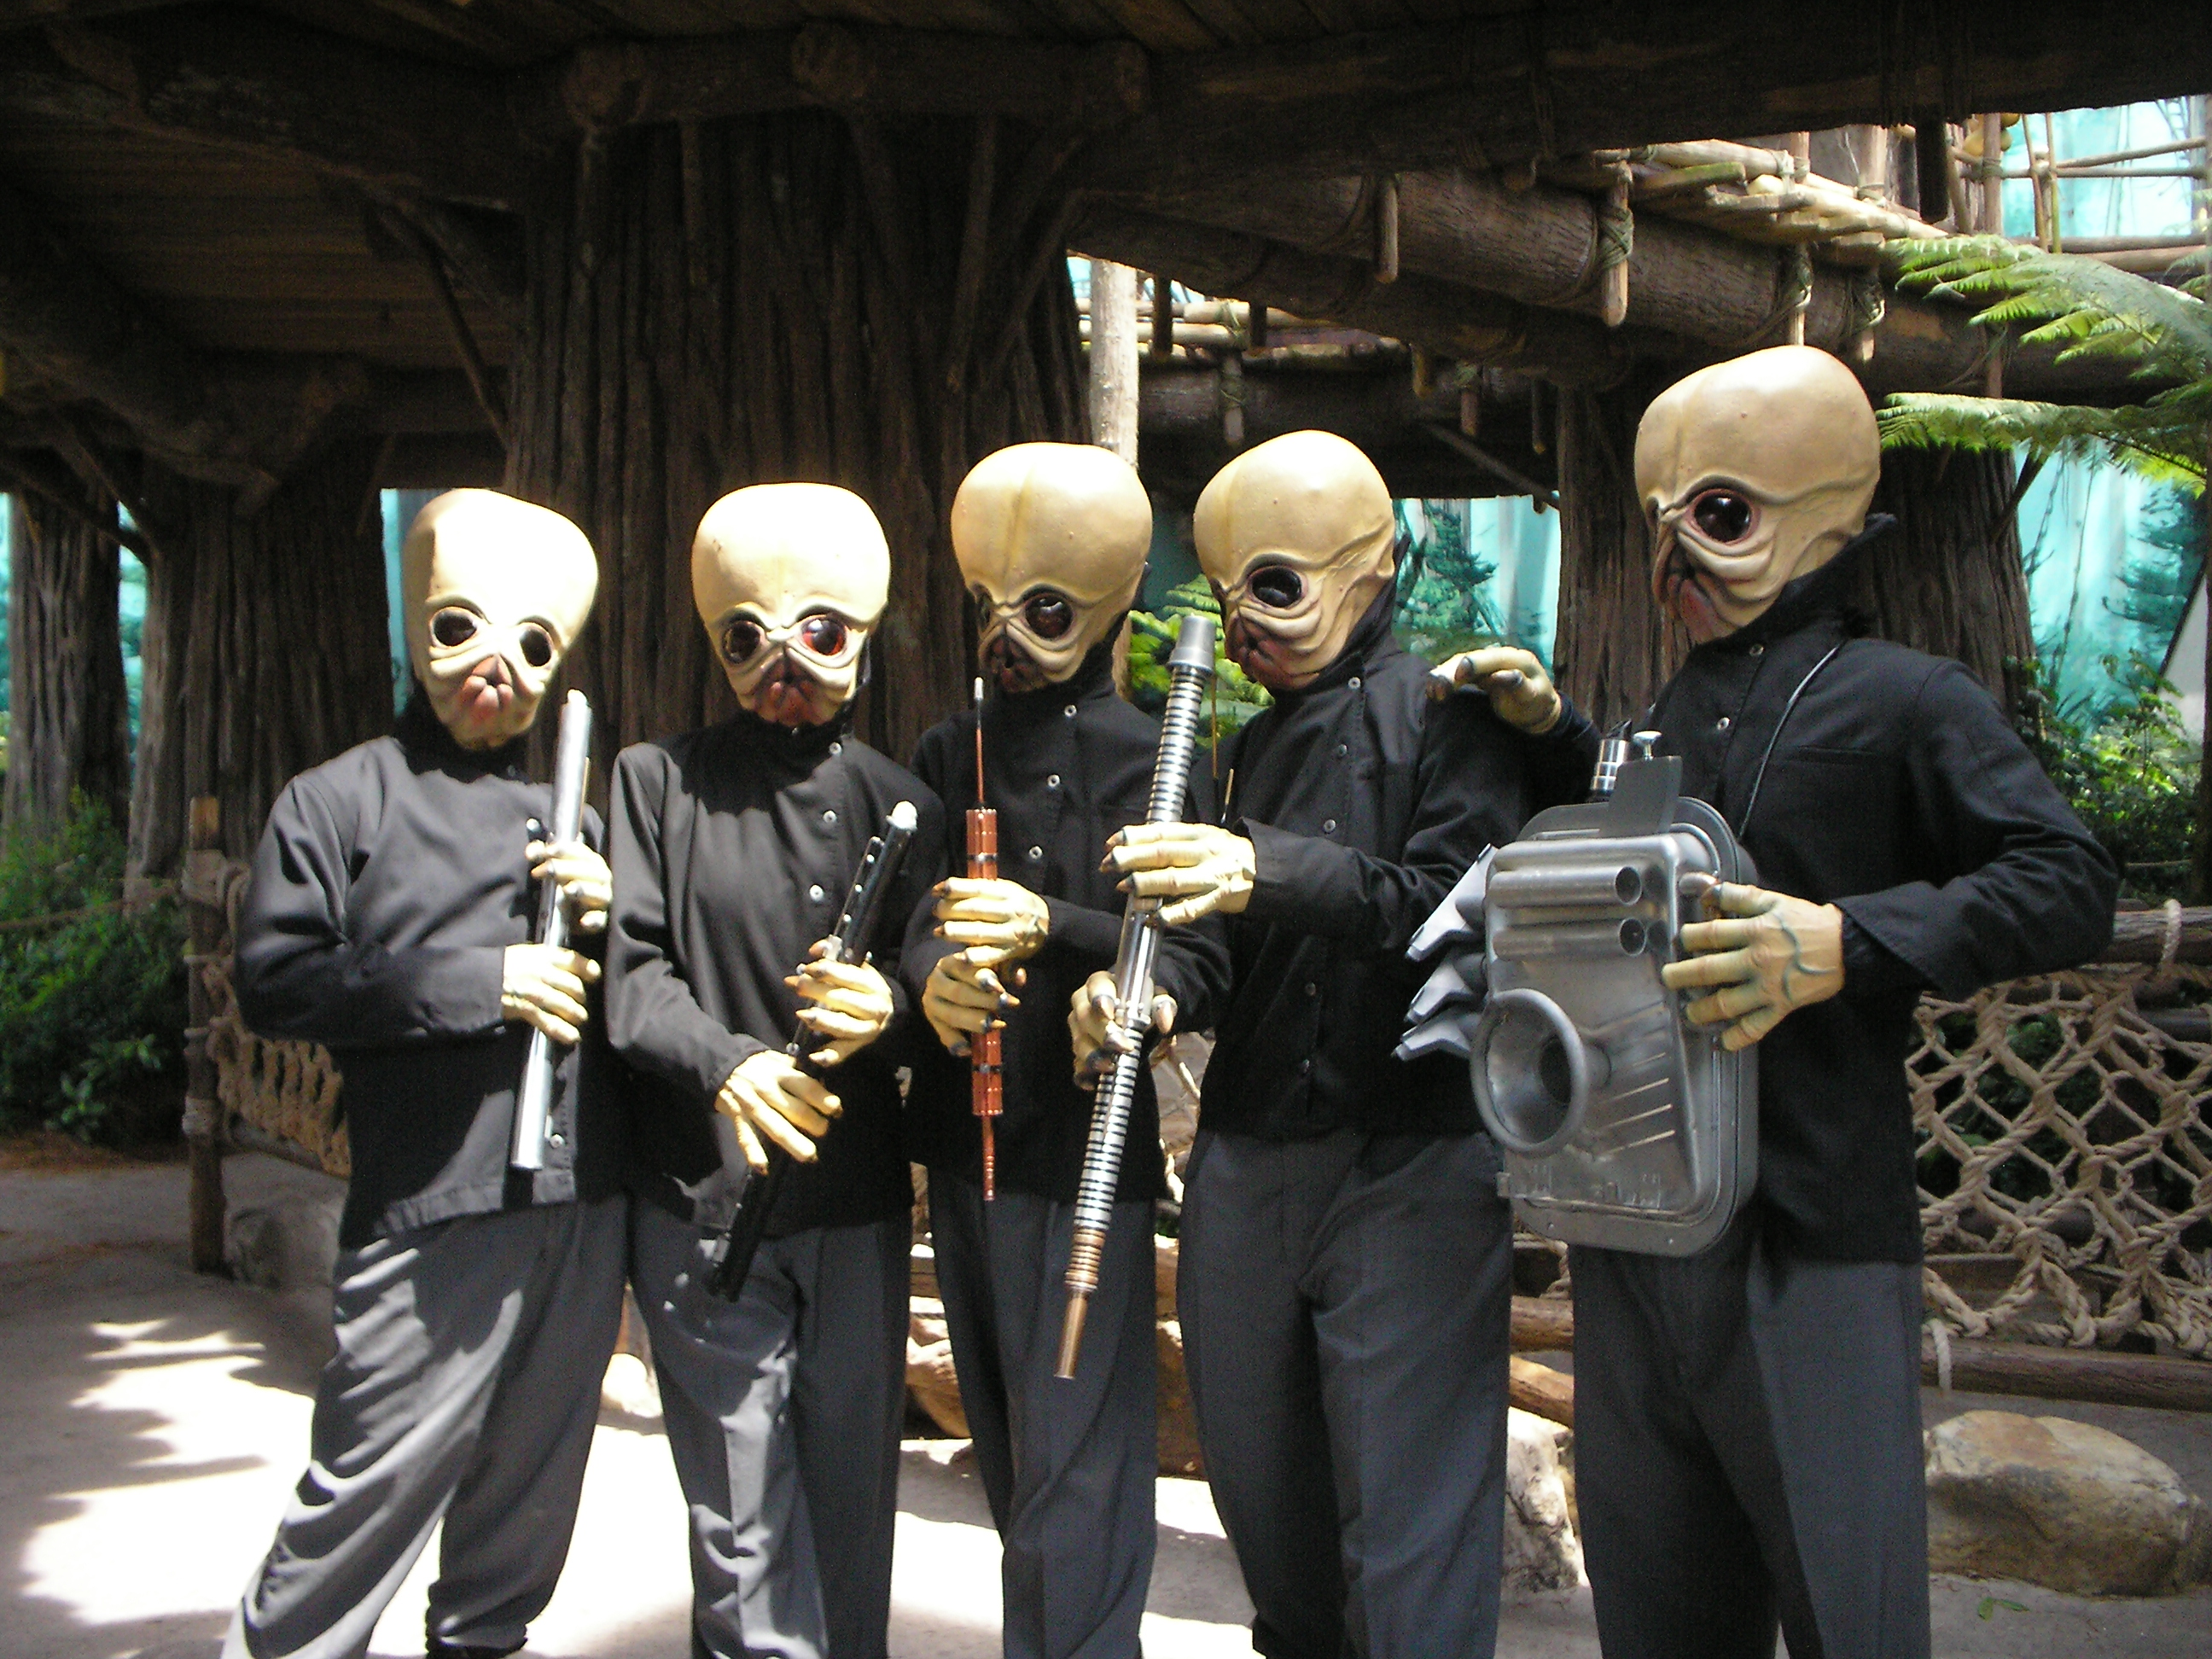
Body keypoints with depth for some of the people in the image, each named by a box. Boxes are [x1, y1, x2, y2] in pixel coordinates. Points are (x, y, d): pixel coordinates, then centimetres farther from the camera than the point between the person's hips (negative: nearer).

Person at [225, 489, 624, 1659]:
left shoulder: (563, 817, 20)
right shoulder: (339, 800, 4)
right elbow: (274, 982, -7)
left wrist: (608, 917, -1)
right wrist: (479, 983, -14)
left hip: (582, 1206, 5)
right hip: (433, 1209, -5)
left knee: (534, 1470, 14)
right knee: (376, 1482, -4)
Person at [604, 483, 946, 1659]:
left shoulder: (898, 802, 10)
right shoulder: (659, 780, 5)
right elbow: (633, 973, -4)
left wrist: (888, 1010, -16)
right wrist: (727, 1064, -22)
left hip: (859, 1206, 3)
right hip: (703, 1201, -2)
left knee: (853, 1494, 11)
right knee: (744, 1525, -1)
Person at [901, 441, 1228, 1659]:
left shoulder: (1145, 757, -6)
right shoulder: (948, 755, 11)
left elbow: (1197, 959, -12)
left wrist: (1053, 925, -25)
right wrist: (931, 978, -18)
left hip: (1087, 1146, -6)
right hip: (963, 1141, 6)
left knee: (1075, 1460, -3)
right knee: (1004, 1451, 18)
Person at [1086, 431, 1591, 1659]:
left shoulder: (1448, 709, -4)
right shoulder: (1252, 747, 17)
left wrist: (1264, 870, -29)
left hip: (1410, 1161, -6)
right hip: (1245, 1162, 7)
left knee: (1410, 1534, -3)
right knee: (1262, 1503, 15)